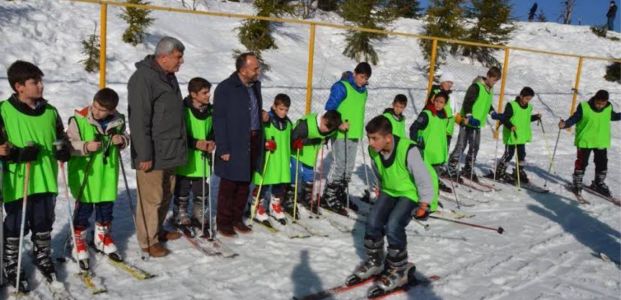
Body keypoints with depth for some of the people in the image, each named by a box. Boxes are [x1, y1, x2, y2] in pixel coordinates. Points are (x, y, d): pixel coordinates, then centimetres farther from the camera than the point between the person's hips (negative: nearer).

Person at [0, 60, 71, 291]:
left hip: (46, 181, 4)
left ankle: (43, 258, 37)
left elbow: (61, 137, 17)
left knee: (44, 225, 17)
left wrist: (63, 149, -4)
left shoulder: (50, 111, 4)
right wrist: (19, 154, -22)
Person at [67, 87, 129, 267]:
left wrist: (122, 140, -10)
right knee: (84, 208, 4)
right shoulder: (79, 119, -15)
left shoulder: (118, 121, -4)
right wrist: (86, 147, -28)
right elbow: (68, 144, -12)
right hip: (84, 173, -4)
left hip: (108, 174, 4)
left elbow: (124, 137, 12)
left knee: (106, 207, 15)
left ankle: (102, 237, 36)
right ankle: (79, 242, 22)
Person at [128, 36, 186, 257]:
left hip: (170, 152, 9)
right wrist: (144, 154, -21)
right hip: (152, 154, -9)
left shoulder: (169, 77, 15)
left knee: (165, 194, 17)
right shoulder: (143, 79, -15)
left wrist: (179, 146, 23)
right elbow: (139, 120, -20)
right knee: (151, 197, -1)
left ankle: (157, 230, 33)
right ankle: (148, 240, 12)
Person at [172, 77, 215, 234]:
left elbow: (213, 131, 14)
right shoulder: (183, 110, -15)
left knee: (202, 192, 14)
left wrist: (211, 141, -6)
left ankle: (198, 217, 30)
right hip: (185, 160, -5)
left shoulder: (210, 110, 4)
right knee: (182, 192, 9)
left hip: (203, 160, 5)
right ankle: (181, 218, 24)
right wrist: (196, 143, -22)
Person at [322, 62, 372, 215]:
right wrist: (338, 124, -24)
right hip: (340, 133, -8)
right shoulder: (342, 87, -11)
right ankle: (329, 198, -1)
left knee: (349, 166, 12)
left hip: (354, 134, 8)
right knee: (339, 165, -9)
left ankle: (341, 194, 25)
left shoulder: (363, 91, 13)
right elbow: (330, 108, -15)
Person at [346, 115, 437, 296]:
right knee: (373, 221, -11)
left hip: (411, 193, -6)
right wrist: (382, 188, 20)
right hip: (389, 190, 6)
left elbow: (423, 177, -23)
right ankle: (374, 262, 14)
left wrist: (424, 204, -17)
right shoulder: (374, 151, -12)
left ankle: (398, 270, -3)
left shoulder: (408, 150, -33)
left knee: (393, 225, -24)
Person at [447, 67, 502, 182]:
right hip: (467, 122, -8)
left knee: (474, 148, 10)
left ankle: (468, 170, 20)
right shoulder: (476, 87, -17)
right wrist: (469, 117, -29)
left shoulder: (490, 89, 11)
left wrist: (493, 113, 14)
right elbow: (467, 103, -21)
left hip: (478, 123, 8)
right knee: (461, 146, -6)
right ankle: (451, 169, 1)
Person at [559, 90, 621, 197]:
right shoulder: (584, 107, -15)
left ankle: (599, 184, 31)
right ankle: (577, 184, 19)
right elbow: (574, 119, -12)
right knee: (582, 163, 2)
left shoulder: (608, 108, -2)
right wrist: (565, 124, -28)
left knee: (602, 164, 12)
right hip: (585, 141, -4)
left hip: (602, 142, 4)